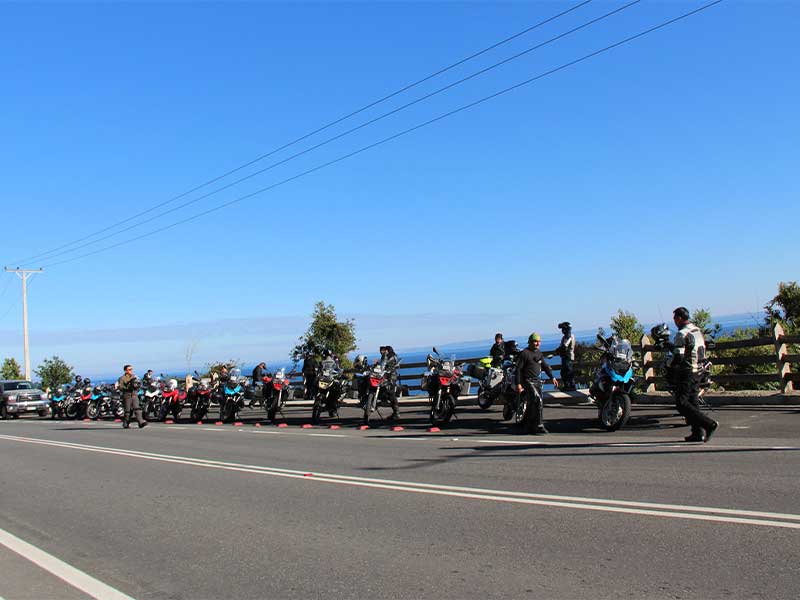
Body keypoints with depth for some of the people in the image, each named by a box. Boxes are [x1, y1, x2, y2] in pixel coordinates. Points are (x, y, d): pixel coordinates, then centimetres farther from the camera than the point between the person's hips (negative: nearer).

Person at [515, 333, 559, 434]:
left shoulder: (539, 354, 14)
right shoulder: (524, 353, -10)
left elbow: (545, 366, 20)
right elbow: (518, 369, -11)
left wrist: (552, 377, 9)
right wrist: (518, 384, -15)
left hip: (537, 380, 8)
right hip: (528, 381, -8)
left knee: (535, 403, 10)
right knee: (538, 401, -19)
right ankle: (539, 426, -17)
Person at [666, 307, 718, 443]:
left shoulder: (682, 334, -16)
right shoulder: (698, 330, 13)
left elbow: (678, 356, -20)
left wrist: (668, 366, -3)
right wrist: (672, 346, 24)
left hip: (686, 372, -9)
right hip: (697, 371, 9)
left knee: (682, 403, -8)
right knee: (693, 401, 13)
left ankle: (708, 423, -17)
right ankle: (698, 433, 12)